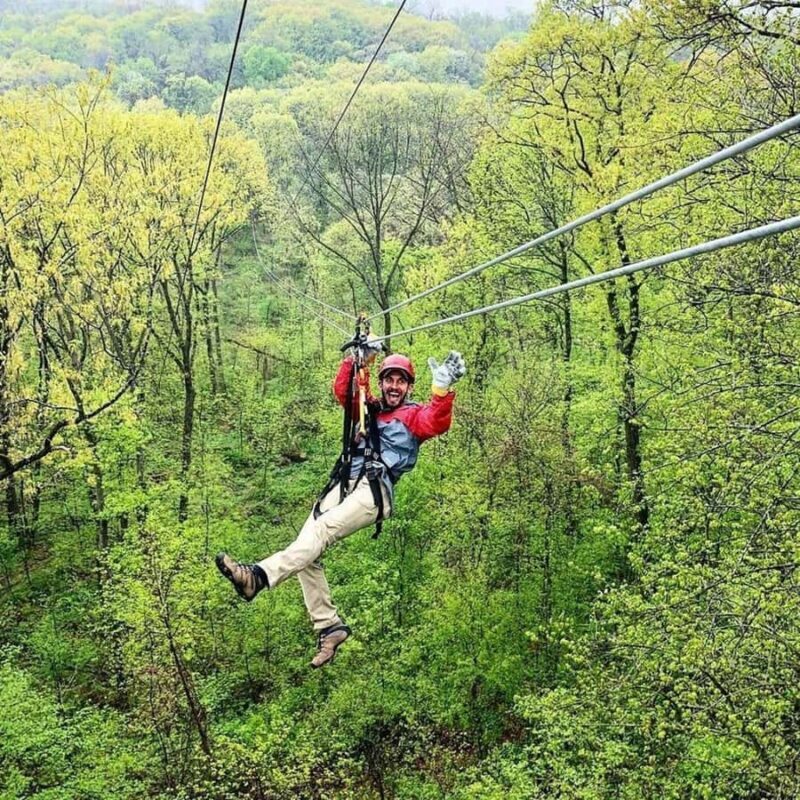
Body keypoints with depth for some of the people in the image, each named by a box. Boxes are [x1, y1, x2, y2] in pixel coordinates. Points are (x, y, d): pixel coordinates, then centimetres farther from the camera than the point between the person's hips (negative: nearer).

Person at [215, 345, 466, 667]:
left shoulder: (415, 415, 12)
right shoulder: (371, 408, 30)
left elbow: (437, 423, -9)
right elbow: (343, 390, 23)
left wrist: (442, 388, -25)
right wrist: (360, 359, 12)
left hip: (374, 490, -7)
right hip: (343, 485, 7)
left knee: (320, 531, -30)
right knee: (307, 551, -10)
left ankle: (259, 576, -48)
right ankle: (329, 626, -4)